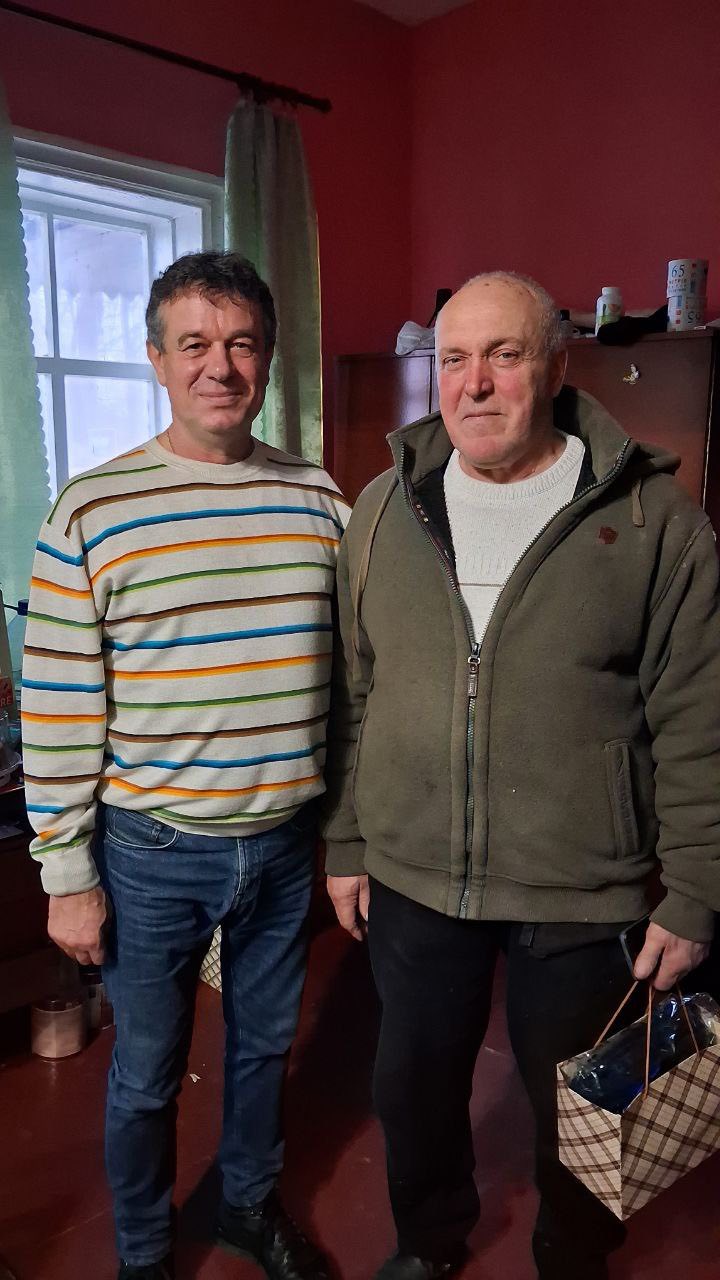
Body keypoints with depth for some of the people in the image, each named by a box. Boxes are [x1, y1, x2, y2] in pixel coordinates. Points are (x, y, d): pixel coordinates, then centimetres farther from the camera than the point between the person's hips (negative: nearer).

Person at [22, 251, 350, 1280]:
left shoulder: (317, 500, -1)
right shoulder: (92, 510, -10)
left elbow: (350, 670, 6)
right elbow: (57, 710, -8)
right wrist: (67, 875, -6)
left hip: (285, 841, 3)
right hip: (153, 851, -2)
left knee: (265, 1043, 23)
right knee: (147, 1073, 16)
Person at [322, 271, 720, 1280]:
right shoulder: (385, 508, 1)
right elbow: (352, 698, 5)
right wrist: (345, 845, 7)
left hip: (583, 896, -2)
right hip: (411, 881, 3)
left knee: (576, 1114, 19)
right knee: (415, 1087, 22)